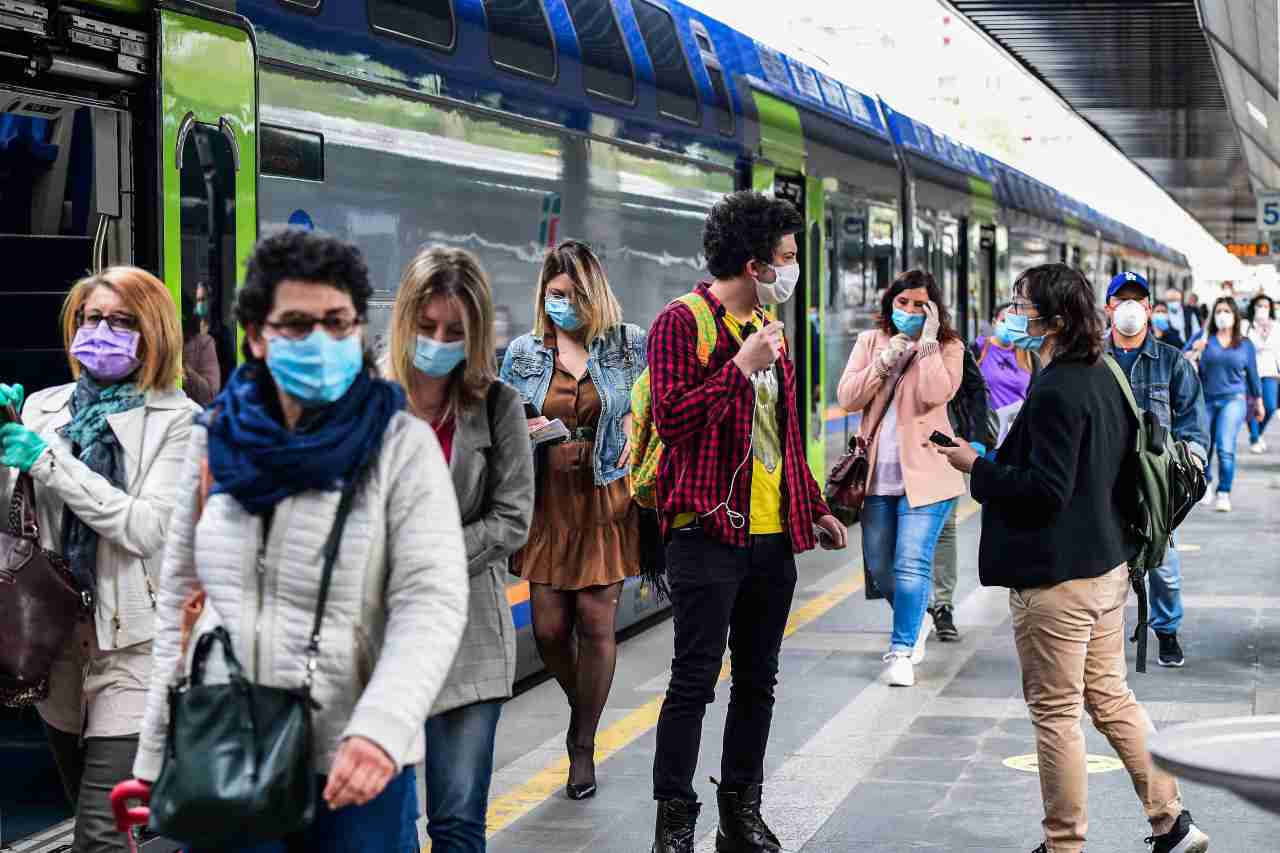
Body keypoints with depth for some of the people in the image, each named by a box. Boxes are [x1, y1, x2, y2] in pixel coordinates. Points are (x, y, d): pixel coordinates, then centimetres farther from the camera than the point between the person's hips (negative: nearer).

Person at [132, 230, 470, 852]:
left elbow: (432, 601, -14)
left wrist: (380, 729, -29)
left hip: (354, 765, -3)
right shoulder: (214, 440, 6)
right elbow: (180, 599, 12)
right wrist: (157, 751, 9)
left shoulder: (401, 445, -6)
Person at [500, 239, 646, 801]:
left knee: (596, 622, -2)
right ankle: (581, 707, 30)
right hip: (547, 502, 2)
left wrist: (637, 429, -11)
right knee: (548, 625, -1)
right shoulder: (524, 352, 8)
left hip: (607, 501, -2)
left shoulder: (629, 345, 3)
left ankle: (583, 745, 12)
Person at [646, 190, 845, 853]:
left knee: (757, 680, 12)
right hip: (708, 531, -7)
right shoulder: (682, 322, -8)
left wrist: (814, 507, 22)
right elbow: (671, 418, -19)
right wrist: (742, 367, -20)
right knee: (695, 679, -4)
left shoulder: (768, 325, 17)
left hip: (773, 534, 8)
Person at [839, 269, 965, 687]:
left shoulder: (947, 347, 0)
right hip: (878, 475, 4)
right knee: (879, 565, 13)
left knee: (911, 564, -12)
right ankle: (916, 623, 39)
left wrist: (927, 341, -16)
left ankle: (903, 651, -3)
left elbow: (935, 395, -19)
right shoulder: (870, 342, 9)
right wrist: (885, 361, -11)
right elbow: (847, 398, -2)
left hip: (924, 473, -4)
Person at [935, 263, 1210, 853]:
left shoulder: (1054, 392, -21)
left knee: (1055, 713, 2)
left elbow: (1045, 490, -24)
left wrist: (976, 466, -13)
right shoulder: (1103, 377, 9)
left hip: (1057, 580, -9)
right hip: (1107, 564, 9)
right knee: (1110, 696, 18)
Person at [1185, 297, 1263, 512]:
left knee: (1225, 448, -15)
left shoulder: (1245, 344, 7)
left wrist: (1258, 402, 21)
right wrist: (1194, 351, -21)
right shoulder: (1203, 338, 3)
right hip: (1205, 400, 1)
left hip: (1233, 399, -1)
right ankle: (1205, 485, 33)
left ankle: (1224, 494, -10)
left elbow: (1252, 375, 16)